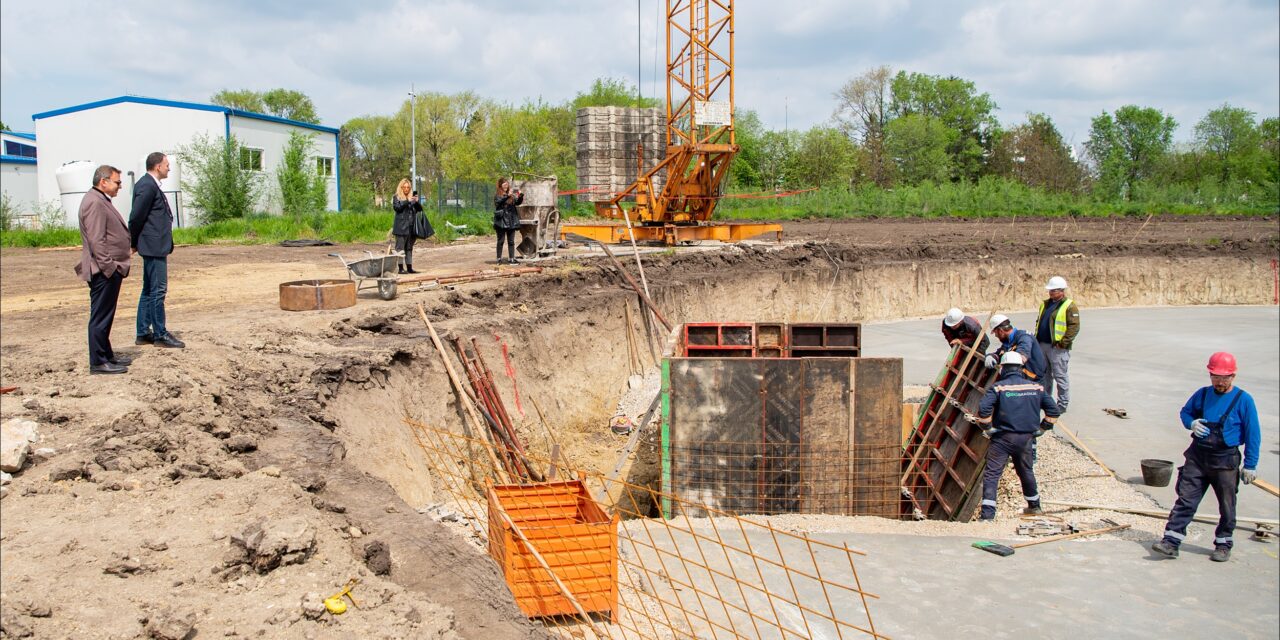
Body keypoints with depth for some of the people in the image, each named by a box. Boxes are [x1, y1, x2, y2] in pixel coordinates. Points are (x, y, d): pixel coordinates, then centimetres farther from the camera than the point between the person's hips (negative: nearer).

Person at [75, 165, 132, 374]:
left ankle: (107, 355, 25)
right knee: (101, 316, -6)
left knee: (104, 317, 17)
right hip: (104, 271, -11)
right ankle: (98, 362, -3)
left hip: (111, 269, 11)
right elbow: (96, 240, -22)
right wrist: (109, 267, -23)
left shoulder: (102, 201, 19)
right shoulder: (94, 203, -15)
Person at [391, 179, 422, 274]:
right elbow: (396, 207, -13)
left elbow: (420, 209, 11)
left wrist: (417, 202, -9)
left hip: (411, 227, 5)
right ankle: (401, 268, -6)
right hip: (401, 227, -5)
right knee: (400, 247, -5)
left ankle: (409, 267, 10)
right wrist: (407, 201, -22)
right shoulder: (397, 197, 3)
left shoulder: (412, 197, 16)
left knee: (409, 248, 8)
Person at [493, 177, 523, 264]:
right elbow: (499, 202, -20)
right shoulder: (497, 195, 0)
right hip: (501, 220, -4)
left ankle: (512, 258, 7)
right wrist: (507, 196, -32)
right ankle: (499, 259, 5)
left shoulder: (512, 195, 11)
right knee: (501, 240, 0)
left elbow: (517, 202, 0)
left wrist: (521, 196, -19)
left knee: (511, 241, 5)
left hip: (511, 221, 4)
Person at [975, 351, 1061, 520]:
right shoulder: (1036, 387, 7)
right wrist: (1042, 429, 19)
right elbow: (1053, 411, 10)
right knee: (1027, 472, 24)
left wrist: (987, 429, -5)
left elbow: (983, 409, -19)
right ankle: (1034, 506, 41)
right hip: (1026, 439, 4)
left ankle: (987, 515, -12)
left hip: (1002, 438, -4)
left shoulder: (998, 387, -7)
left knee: (991, 475, -3)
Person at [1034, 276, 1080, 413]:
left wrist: (1063, 343, -18)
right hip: (1042, 345, 8)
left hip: (1057, 347, -8)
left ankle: (1062, 404, 4)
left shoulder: (1069, 306, -9)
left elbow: (1074, 327, -15)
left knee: (1060, 376, -3)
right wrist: (1037, 338, 15)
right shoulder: (1046, 304, 15)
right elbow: (1038, 322, 25)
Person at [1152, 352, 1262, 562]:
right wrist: (1191, 423, -3)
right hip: (1197, 456, 3)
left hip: (1225, 461, -3)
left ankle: (1223, 544, 25)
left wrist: (1250, 465, -5)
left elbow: (1253, 435, -4)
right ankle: (1171, 541, -3)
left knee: (1226, 506, 10)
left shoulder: (1243, 400, -7)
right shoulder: (1202, 394, 4)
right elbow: (1185, 411, 21)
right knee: (1185, 499, -2)